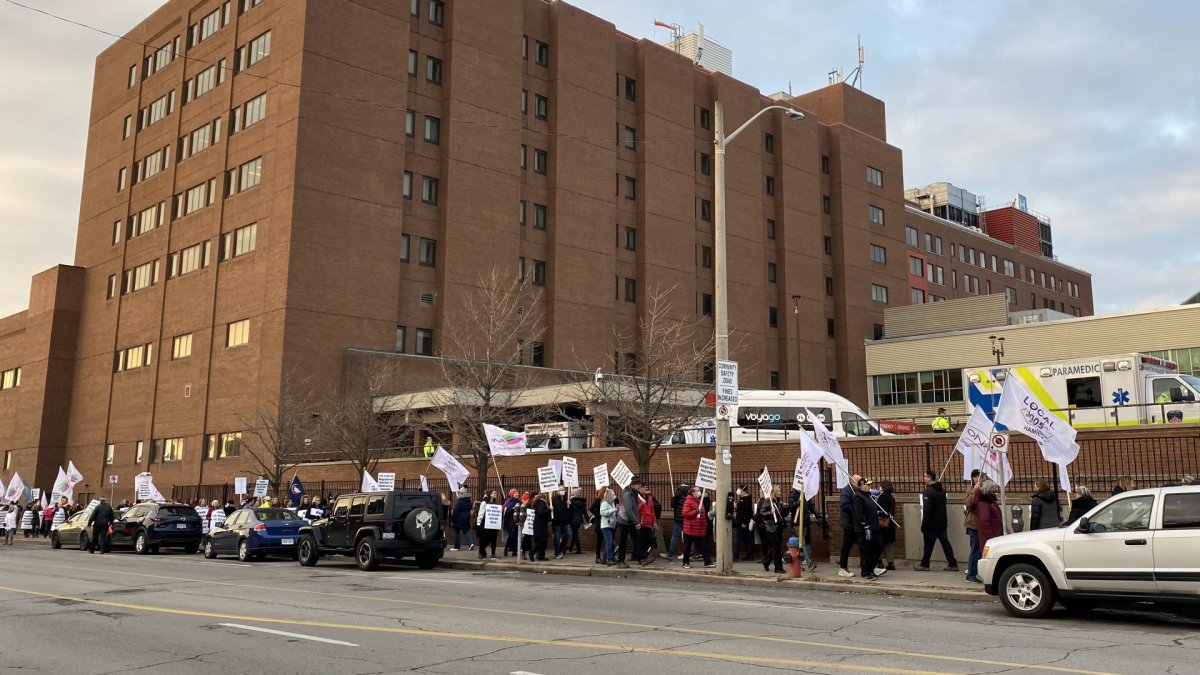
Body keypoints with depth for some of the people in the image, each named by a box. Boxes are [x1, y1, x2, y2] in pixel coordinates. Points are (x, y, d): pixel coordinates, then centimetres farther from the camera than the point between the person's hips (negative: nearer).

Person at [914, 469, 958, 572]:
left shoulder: (928, 491, -18)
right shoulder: (942, 490, 9)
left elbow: (927, 510, -21)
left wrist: (924, 525, -17)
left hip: (932, 524, -7)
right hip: (942, 522, 8)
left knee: (928, 544, 3)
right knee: (945, 543, 9)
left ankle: (924, 564, 11)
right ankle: (952, 564, 9)